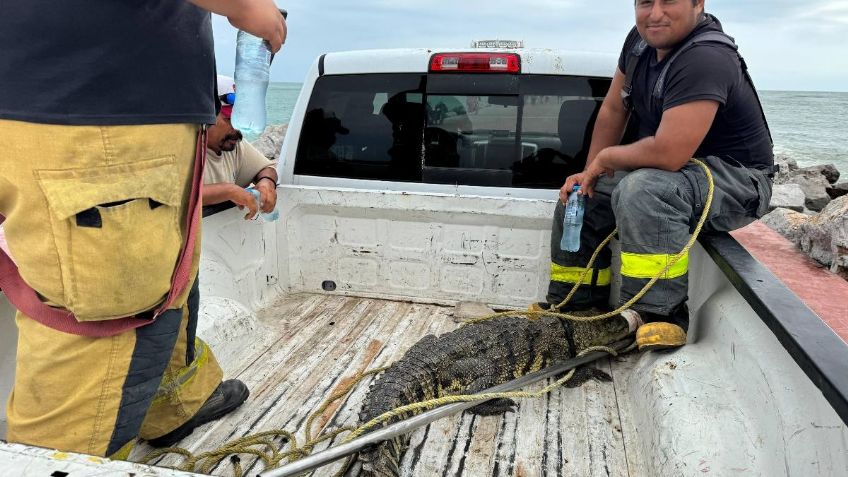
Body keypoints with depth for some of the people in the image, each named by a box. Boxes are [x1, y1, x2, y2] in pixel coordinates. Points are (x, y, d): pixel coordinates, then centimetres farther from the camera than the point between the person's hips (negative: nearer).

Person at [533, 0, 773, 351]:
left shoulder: (705, 58, -28)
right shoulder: (642, 39, -1)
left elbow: (667, 154, -35)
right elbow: (612, 109, 8)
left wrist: (607, 157, -17)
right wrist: (590, 173, 1)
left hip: (735, 180, -9)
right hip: (663, 167, 9)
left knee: (642, 191, -38)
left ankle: (662, 313, -23)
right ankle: (574, 305, 21)